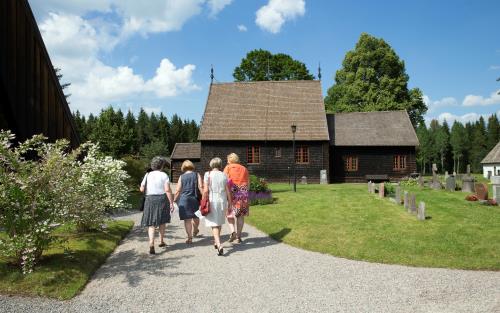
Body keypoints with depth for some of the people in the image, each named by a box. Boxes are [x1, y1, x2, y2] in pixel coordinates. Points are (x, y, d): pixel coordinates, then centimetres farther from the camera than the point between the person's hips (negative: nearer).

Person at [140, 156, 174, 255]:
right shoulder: (164, 175, -4)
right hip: (162, 199, -1)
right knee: (162, 221, 19)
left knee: (151, 224, 1)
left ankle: (151, 244, -17)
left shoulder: (147, 175, 4)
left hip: (150, 199, 1)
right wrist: (171, 203, -8)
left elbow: (142, 189, 1)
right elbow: (167, 190, -11)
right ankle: (161, 241, 31)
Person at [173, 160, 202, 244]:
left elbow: (178, 190, 2)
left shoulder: (181, 177, 3)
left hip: (184, 199, -1)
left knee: (187, 219, 3)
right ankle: (195, 231, 43)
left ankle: (190, 237, 1)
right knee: (196, 216, 21)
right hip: (195, 199, 1)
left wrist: (174, 200, 12)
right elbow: (200, 187, -7)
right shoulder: (197, 175, 2)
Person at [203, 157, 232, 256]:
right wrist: (229, 203, 11)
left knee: (214, 224, -2)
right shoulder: (224, 175, 3)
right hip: (222, 201, 3)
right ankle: (217, 242, 35)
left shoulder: (208, 174, -4)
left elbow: (205, 190, -10)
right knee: (219, 222, 20)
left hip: (212, 201, -3)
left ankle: (219, 245, -16)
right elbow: (228, 192, 3)